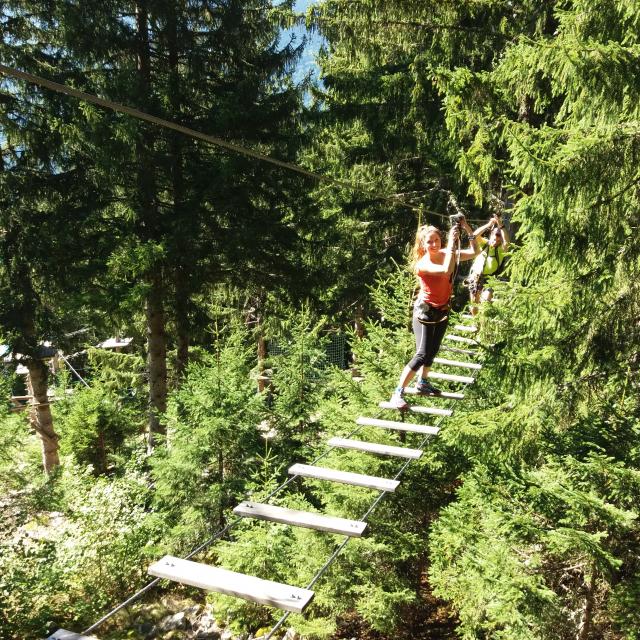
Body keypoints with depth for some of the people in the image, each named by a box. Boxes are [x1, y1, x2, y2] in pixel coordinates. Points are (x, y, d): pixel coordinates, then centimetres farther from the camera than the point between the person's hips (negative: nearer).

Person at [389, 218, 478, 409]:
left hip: (442, 311, 7)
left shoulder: (445, 255, -3)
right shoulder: (423, 263, -22)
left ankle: (423, 384, 38)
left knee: (433, 350, 19)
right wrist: (452, 243, -34)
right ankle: (397, 394, -10)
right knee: (422, 354, -14)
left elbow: (474, 252, 0)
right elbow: (446, 271, -39)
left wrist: (467, 229, -11)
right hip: (425, 311, -7)